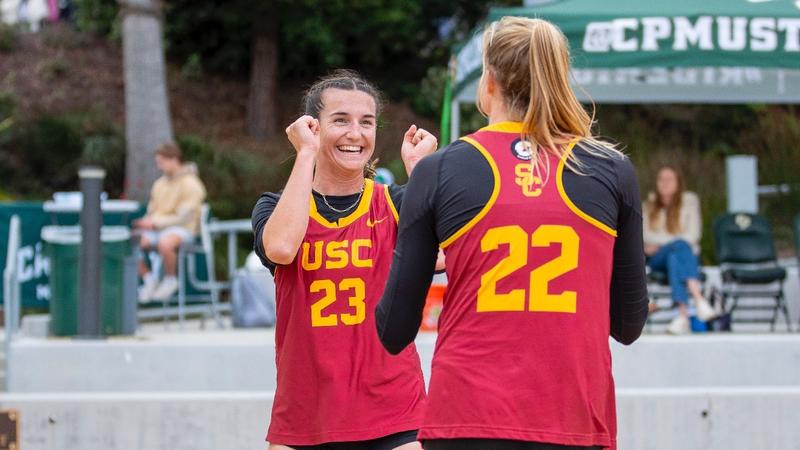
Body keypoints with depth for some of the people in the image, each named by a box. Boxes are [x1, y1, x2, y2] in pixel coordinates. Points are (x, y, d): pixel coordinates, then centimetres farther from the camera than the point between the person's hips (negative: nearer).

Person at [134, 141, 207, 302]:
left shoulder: (190, 184, -7)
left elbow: (184, 217, -14)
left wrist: (155, 222, -18)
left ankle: (170, 280, -14)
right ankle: (149, 278, 1)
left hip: (183, 229, -7)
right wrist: (146, 221, -3)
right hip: (157, 229, 7)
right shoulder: (160, 184, 17)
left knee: (164, 243, -41)